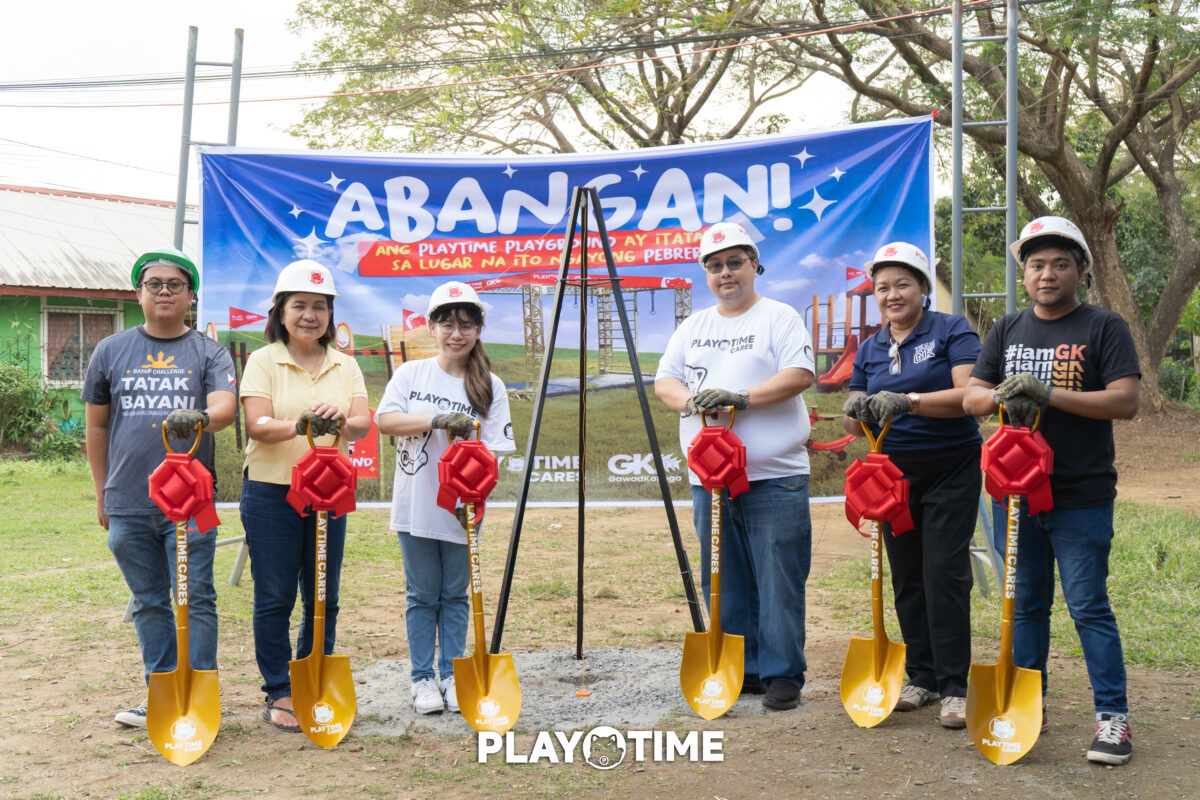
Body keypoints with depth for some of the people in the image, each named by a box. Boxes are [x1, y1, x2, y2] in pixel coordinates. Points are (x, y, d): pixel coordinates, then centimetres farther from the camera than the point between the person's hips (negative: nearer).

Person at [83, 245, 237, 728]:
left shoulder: (209, 353, 5)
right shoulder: (111, 351, 11)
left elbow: (225, 407, -12)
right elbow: (96, 425, 15)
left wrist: (200, 418, -35)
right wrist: (102, 493, 15)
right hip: (128, 505, 3)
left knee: (195, 598, -2)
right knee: (148, 603, 11)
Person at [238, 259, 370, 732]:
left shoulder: (345, 365, 9)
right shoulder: (263, 361, 0)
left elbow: (363, 423, -5)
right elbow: (257, 425, -13)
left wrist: (341, 422, -29)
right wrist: (298, 427, -33)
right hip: (270, 492, -3)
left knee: (324, 598, 8)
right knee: (275, 597, 3)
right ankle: (279, 695, 14)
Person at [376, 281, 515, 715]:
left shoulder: (491, 386, 1)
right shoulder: (411, 374, 3)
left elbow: (493, 451, -4)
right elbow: (384, 420, -9)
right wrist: (438, 420, -21)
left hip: (461, 512, 0)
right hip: (416, 508, 0)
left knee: (456, 596, 9)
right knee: (423, 596, 8)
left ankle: (451, 676, 21)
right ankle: (422, 679, 18)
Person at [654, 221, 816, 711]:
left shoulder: (779, 317, 3)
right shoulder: (693, 327, 18)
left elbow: (800, 374, -10)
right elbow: (664, 381, 11)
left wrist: (742, 398, -20)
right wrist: (690, 401, -11)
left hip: (774, 477, -5)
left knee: (778, 580, -3)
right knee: (724, 580, 9)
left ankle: (782, 675, 6)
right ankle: (740, 671, 20)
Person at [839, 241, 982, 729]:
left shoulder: (952, 332, -4)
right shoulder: (869, 350, 11)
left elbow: (969, 395, -18)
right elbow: (856, 422, 10)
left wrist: (908, 401, -30)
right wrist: (855, 411, -14)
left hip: (950, 471, -5)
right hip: (895, 473, 5)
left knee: (945, 574, -9)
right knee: (907, 578, 8)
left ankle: (953, 687, -2)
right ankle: (921, 676, 19)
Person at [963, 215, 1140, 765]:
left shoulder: (1104, 328, -3)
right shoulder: (1007, 331, 11)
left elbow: (1126, 401, -14)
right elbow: (970, 397, 7)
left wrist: (1048, 394, -22)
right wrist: (1003, 396, -16)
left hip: (1080, 497, -4)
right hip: (1016, 491, 5)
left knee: (1089, 607, -2)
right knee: (1026, 604, 13)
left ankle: (1113, 717, 8)